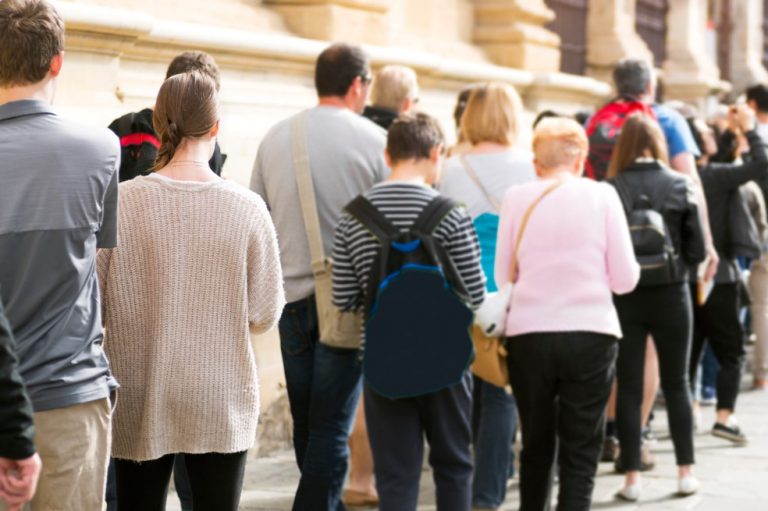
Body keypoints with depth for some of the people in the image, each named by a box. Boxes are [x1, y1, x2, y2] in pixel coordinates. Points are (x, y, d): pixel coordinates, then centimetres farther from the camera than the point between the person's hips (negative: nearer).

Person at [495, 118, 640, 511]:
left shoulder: (516, 198, 2)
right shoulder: (602, 196, -1)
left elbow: (502, 276, 3)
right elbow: (624, 279, -1)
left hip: (528, 335, 2)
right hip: (591, 334, -2)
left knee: (536, 445, 17)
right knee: (581, 452, 3)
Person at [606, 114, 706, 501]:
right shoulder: (680, 186, -5)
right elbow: (697, 250, -4)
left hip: (624, 297, -1)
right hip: (670, 295, 1)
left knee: (628, 388, 6)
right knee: (676, 384, 13)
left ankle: (632, 477, 6)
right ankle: (685, 472, 16)